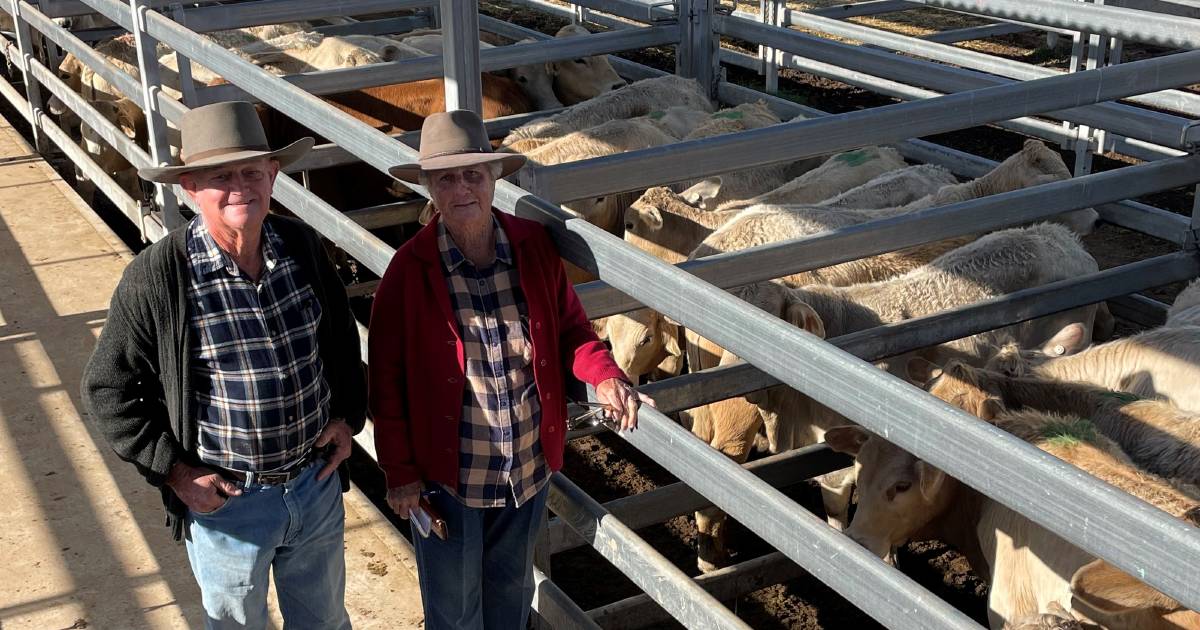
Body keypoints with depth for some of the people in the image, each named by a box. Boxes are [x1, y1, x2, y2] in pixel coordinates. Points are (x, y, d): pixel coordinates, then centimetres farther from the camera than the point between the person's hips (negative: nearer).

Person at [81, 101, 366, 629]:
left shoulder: (302, 246, -8)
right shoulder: (155, 278, -20)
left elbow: (341, 336, 11)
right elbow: (107, 389, -9)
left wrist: (348, 415, 3)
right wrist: (172, 469, -12)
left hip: (319, 482, 3)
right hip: (226, 501, -3)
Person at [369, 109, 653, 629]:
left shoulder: (535, 247, -8)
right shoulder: (410, 269, -16)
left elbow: (570, 326, 4)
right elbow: (386, 377, -10)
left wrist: (603, 376, -15)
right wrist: (399, 471, -8)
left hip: (530, 469, 3)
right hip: (447, 476, -3)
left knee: (513, 588, 27)